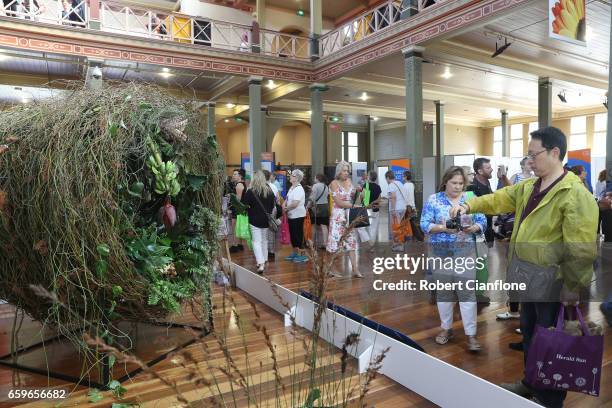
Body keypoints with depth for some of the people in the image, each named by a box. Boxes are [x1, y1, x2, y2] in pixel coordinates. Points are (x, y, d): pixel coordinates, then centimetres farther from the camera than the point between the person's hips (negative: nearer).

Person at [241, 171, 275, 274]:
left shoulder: (250, 191, -13)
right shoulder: (269, 191, 1)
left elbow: (244, 205, -12)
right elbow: (273, 205, 8)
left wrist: (249, 210, 7)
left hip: (254, 219, -4)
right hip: (266, 219, 4)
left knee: (256, 241, -3)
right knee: (264, 240, 18)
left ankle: (260, 263, -15)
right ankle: (264, 260, 27)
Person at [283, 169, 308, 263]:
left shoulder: (299, 189, -18)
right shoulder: (292, 188, 11)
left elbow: (295, 204, -26)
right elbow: (287, 199, 14)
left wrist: (286, 208, -11)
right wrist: (283, 205, -7)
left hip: (298, 216, -9)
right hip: (292, 215, 9)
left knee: (298, 235, -2)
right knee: (292, 235, 16)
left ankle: (300, 255, 6)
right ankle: (295, 253, 28)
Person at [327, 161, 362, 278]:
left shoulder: (349, 181, 9)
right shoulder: (334, 183, -8)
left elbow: (353, 197, 14)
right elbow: (339, 202, -15)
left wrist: (357, 191, -5)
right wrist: (353, 205, -17)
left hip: (350, 215, 5)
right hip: (338, 215, -5)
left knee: (351, 241, 4)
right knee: (336, 241, 1)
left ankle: (355, 269, 5)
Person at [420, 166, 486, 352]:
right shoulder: (434, 200, 0)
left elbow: (482, 222, 4)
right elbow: (424, 224, -5)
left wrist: (472, 228, -17)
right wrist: (443, 228, -20)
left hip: (465, 251, 0)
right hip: (441, 252, 0)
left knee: (467, 290, -3)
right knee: (443, 290, 9)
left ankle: (471, 334, 6)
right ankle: (446, 328, 25)